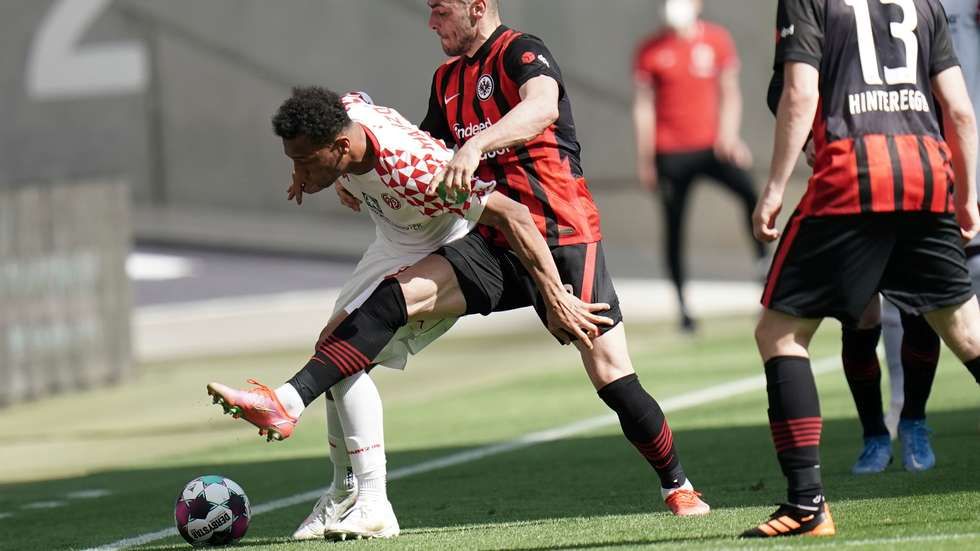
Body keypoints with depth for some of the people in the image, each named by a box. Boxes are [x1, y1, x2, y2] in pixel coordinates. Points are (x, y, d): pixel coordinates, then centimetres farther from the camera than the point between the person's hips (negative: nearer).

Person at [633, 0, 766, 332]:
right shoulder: (651, 51, -1)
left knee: (749, 194, -23)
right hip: (671, 152, 0)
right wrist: (645, 159, 4)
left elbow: (729, 92, 9)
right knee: (674, 228, 3)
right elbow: (643, 105, 5)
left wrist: (728, 135, -6)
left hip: (711, 145, 0)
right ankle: (682, 306, 12)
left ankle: (763, 264, -10)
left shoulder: (717, 41, 2)